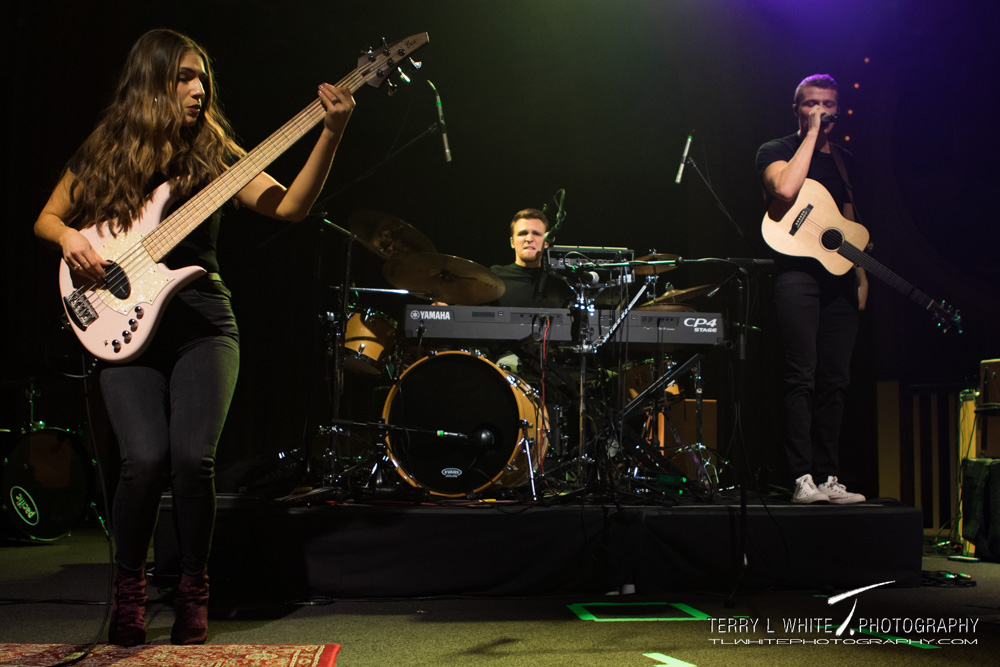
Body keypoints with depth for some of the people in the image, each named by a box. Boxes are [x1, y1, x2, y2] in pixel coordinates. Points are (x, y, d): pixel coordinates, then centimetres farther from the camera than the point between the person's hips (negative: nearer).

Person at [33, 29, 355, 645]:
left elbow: (290, 206, -6)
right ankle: (130, 586, 10)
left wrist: (331, 134, -17)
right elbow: (48, 217, 19)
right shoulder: (104, 153, 9)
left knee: (193, 455, -17)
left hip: (203, 322, 0)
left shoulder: (214, 152, 7)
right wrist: (70, 237, -4)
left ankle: (194, 590, 7)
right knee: (146, 458, -17)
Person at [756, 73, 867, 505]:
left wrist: (861, 275, 17)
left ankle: (828, 477, 10)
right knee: (801, 378, -11)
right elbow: (785, 189, -22)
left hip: (839, 276, 6)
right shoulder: (776, 151, 2)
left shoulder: (844, 160, 21)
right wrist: (812, 134, -12)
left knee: (835, 381, 4)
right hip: (797, 272, -6)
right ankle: (803, 480, -9)